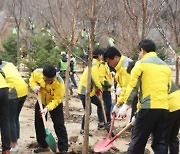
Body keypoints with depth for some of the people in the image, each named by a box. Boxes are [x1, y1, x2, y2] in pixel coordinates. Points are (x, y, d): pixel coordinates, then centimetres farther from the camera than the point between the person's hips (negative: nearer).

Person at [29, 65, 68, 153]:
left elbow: (57, 99, -31)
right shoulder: (37, 73, -28)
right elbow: (32, 80, -5)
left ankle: (63, 149, -3)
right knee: (39, 124, 9)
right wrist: (34, 86, -27)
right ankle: (43, 146, 23)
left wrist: (47, 108, -43)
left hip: (55, 103, -4)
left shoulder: (59, 83, -37)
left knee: (59, 125, -9)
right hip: (41, 101, 4)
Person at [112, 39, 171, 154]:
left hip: (148, 107, -5)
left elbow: (133, 87, -6)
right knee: (160, 141, 10)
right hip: (164, 108, 6)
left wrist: (126, 106, -4)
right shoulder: (166, 66, 17)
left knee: (138, 140, 1)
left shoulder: (141, 64, -1)